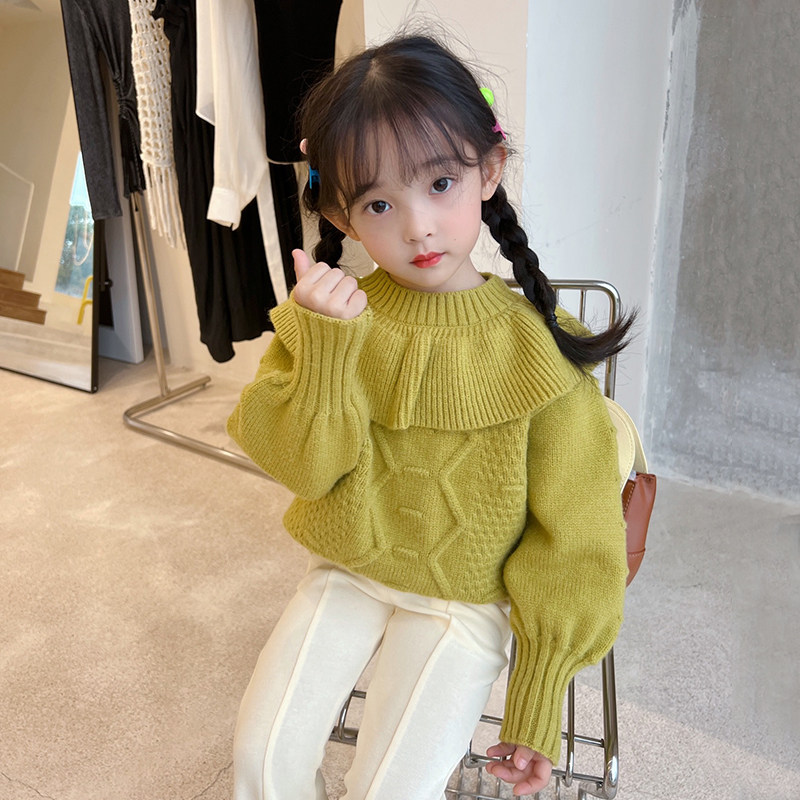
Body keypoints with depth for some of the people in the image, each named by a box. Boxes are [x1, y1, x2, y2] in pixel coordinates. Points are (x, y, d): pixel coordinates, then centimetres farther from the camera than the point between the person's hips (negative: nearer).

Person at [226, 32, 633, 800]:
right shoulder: (331, 312, -8)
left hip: (464, 602, -2)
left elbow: (572, 550, -12)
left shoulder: (535, 352, -17)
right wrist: (326, 345, -29)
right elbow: (301, 464, -13)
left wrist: (536, 709, -8)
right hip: (346, 571, 3)